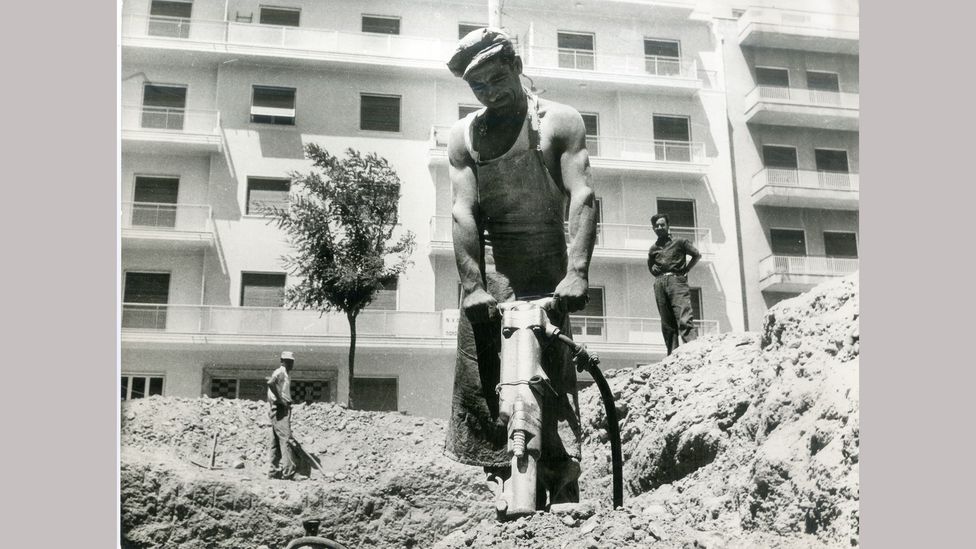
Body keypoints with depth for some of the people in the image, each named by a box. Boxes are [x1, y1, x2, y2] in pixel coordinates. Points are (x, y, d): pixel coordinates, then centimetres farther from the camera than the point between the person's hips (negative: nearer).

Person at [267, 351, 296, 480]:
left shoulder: (286, 374, 20)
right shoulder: (280, 372, -11)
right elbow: (270, 382, -31)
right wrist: (280, 399, -25)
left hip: (284, 409, 10)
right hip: (280, 409, -10)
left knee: (277, 442, 12)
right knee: (285, 439, -15)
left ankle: (274, 472, 16)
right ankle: (288, 472, -20)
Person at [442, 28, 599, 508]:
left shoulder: (559, 122, 2)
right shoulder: (464, 135, 8)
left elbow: (582, 197, -9)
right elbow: (463, 212, -2)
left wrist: (577, 273, -23)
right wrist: (473, 285, -16)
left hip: (548, 274, -2)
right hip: (488, 270, 2)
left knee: (553, 387, -7)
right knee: (479, 384, -6)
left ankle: (563, 492, -2)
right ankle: (498, 474, 4)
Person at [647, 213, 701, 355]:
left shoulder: (679, 242, 9)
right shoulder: (653, 249, 20)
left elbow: (697, 255, 9)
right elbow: (650, 266, 35)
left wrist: (685, 270, 3)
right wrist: (655, 271, 16)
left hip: (676, 280, -4)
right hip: (660, 284, 4)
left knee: (684, 319, -19)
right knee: (667, 323, 0)